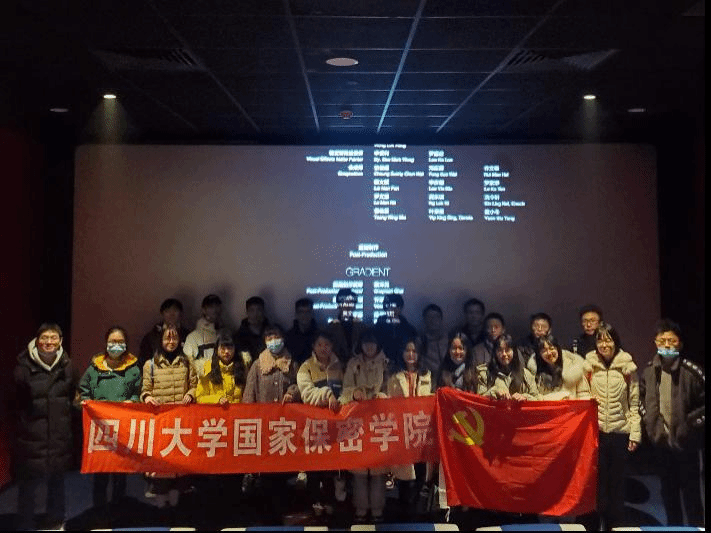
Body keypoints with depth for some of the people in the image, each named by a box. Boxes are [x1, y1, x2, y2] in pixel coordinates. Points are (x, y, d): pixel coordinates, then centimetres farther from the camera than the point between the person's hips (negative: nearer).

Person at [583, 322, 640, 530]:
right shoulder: (589, 364, 3)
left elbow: (634, 403, 1)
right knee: (598, 480, 2)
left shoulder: (627, 366, 0)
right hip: (595, 431, 0)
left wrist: (635, 433, -2)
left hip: (620, 432, 0)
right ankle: (597, 522, 12)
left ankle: (616, 524, 20)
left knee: (617, 481, 9)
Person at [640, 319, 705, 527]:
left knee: (690, 491, 6)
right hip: (660, 440, 4)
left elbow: (704, 403, -9)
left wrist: (691, 423, -13)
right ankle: (673, 526, 30)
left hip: (685, 441, -4)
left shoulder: (692, 371, -14)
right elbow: (641, 399, 16)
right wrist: (648, 421, 5)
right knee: (668, 490, 16)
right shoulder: (649, 371, 1)